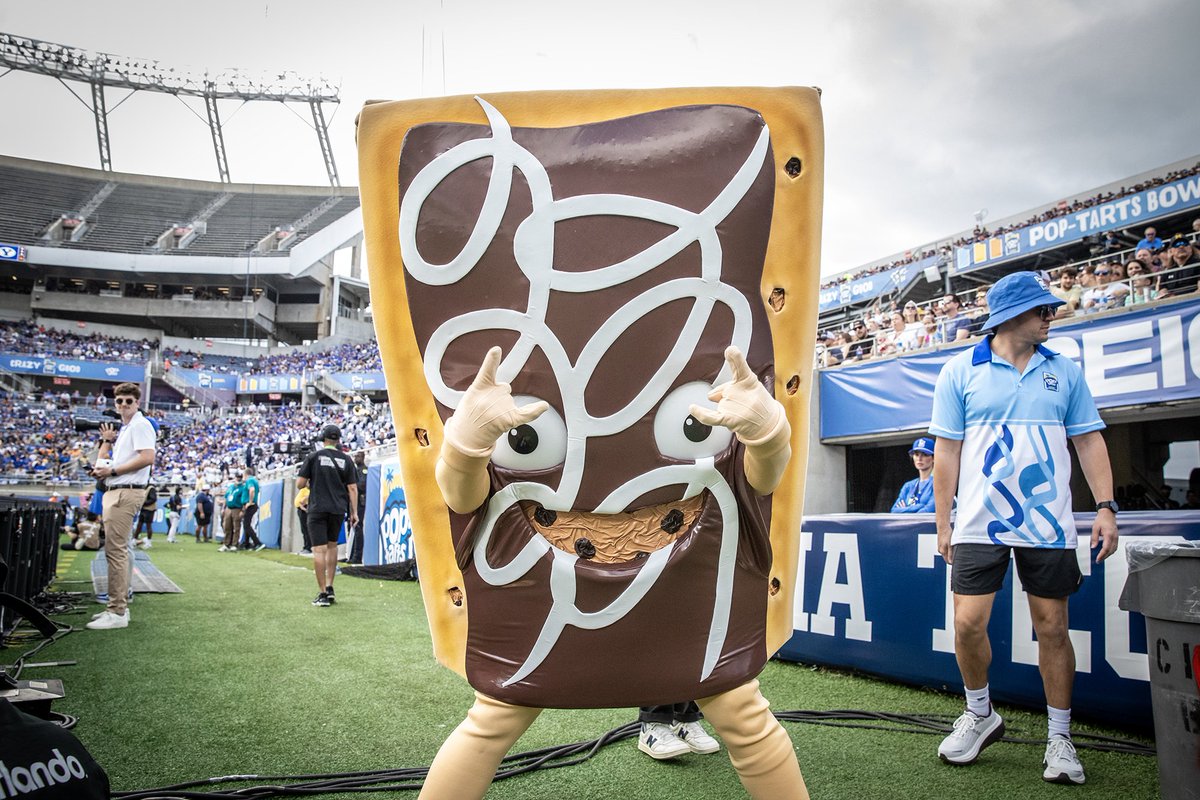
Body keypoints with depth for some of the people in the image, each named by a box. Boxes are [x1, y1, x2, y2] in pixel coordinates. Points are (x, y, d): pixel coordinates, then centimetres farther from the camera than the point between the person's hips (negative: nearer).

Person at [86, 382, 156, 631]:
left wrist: (112, 470, -14)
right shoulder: (122, 429, 22)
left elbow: (147, 458, -20)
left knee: (116, 550, -12)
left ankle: (117, 612, -11)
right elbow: (102, 462, 25)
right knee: (115, 550, 13)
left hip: (127, 492, -10)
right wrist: (107, 440, 11)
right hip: (114, 492, 10)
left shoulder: (140, 425, -6)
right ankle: (118, 606, 21)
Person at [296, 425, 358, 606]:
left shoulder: (314, 457, -2)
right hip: (338, 509, 3)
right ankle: (329, 587, 14)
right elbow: (352, 488, 1)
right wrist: (354, 512, 5)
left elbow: (299, 484, -3)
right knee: (332, 546, 19)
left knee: (319, 549, -3)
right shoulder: (346, 460, 4)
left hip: (317, 508, -3)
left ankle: (323, 593, -5)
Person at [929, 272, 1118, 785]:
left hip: (1048, 526, 2)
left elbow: (1089, 441, 10)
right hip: (980, 524, -1)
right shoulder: (960, 371, 1)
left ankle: (1059, 737, 23)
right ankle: (980, 715, 22)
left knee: (1052, 628, 6)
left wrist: (1105, 507, -1)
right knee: (968, 624, -5)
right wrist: (943, 523, 1)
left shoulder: (1065, 372, 9)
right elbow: (947, 451, 2)